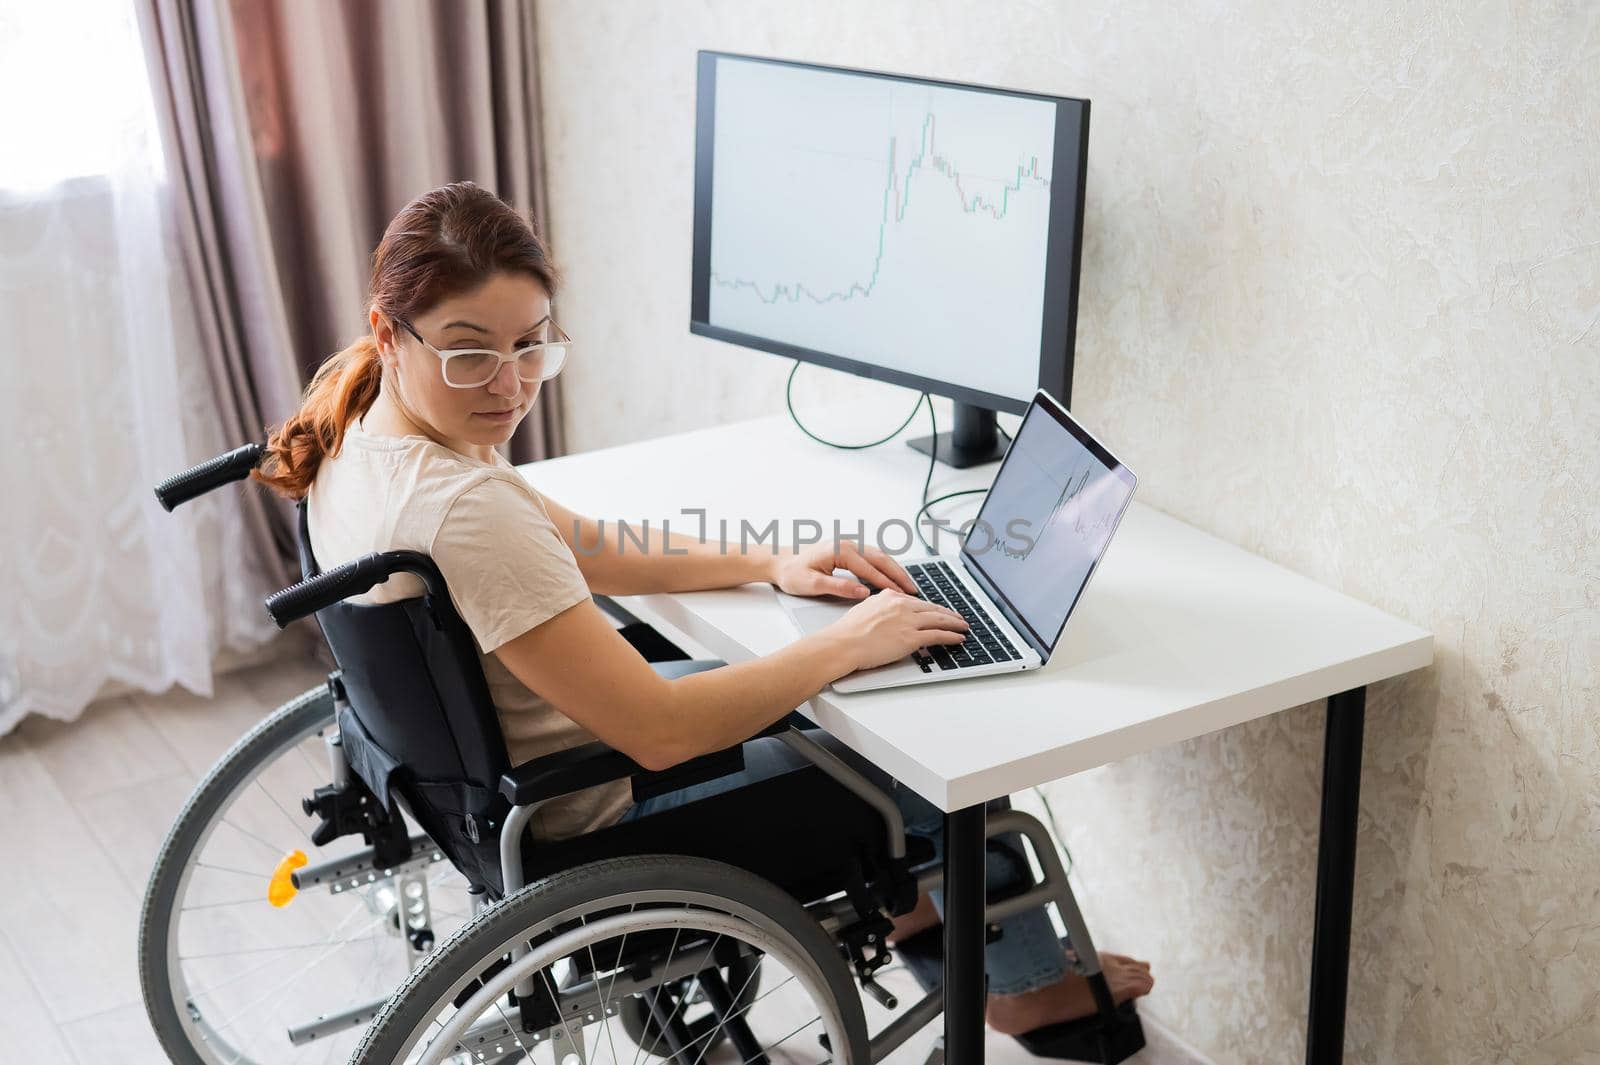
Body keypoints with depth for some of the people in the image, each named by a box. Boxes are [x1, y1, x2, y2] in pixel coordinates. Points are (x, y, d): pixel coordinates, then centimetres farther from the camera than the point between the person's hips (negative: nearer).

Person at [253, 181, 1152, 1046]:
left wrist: (772, 564, -1)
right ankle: (1034, 984, 35)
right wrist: (848, 644, -23)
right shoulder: (464, 509, -38)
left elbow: (582, 547, 5)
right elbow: (662, 733, -35)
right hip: (591, 828, -8)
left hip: (486, 776, 9)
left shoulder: (365, 423, -7)